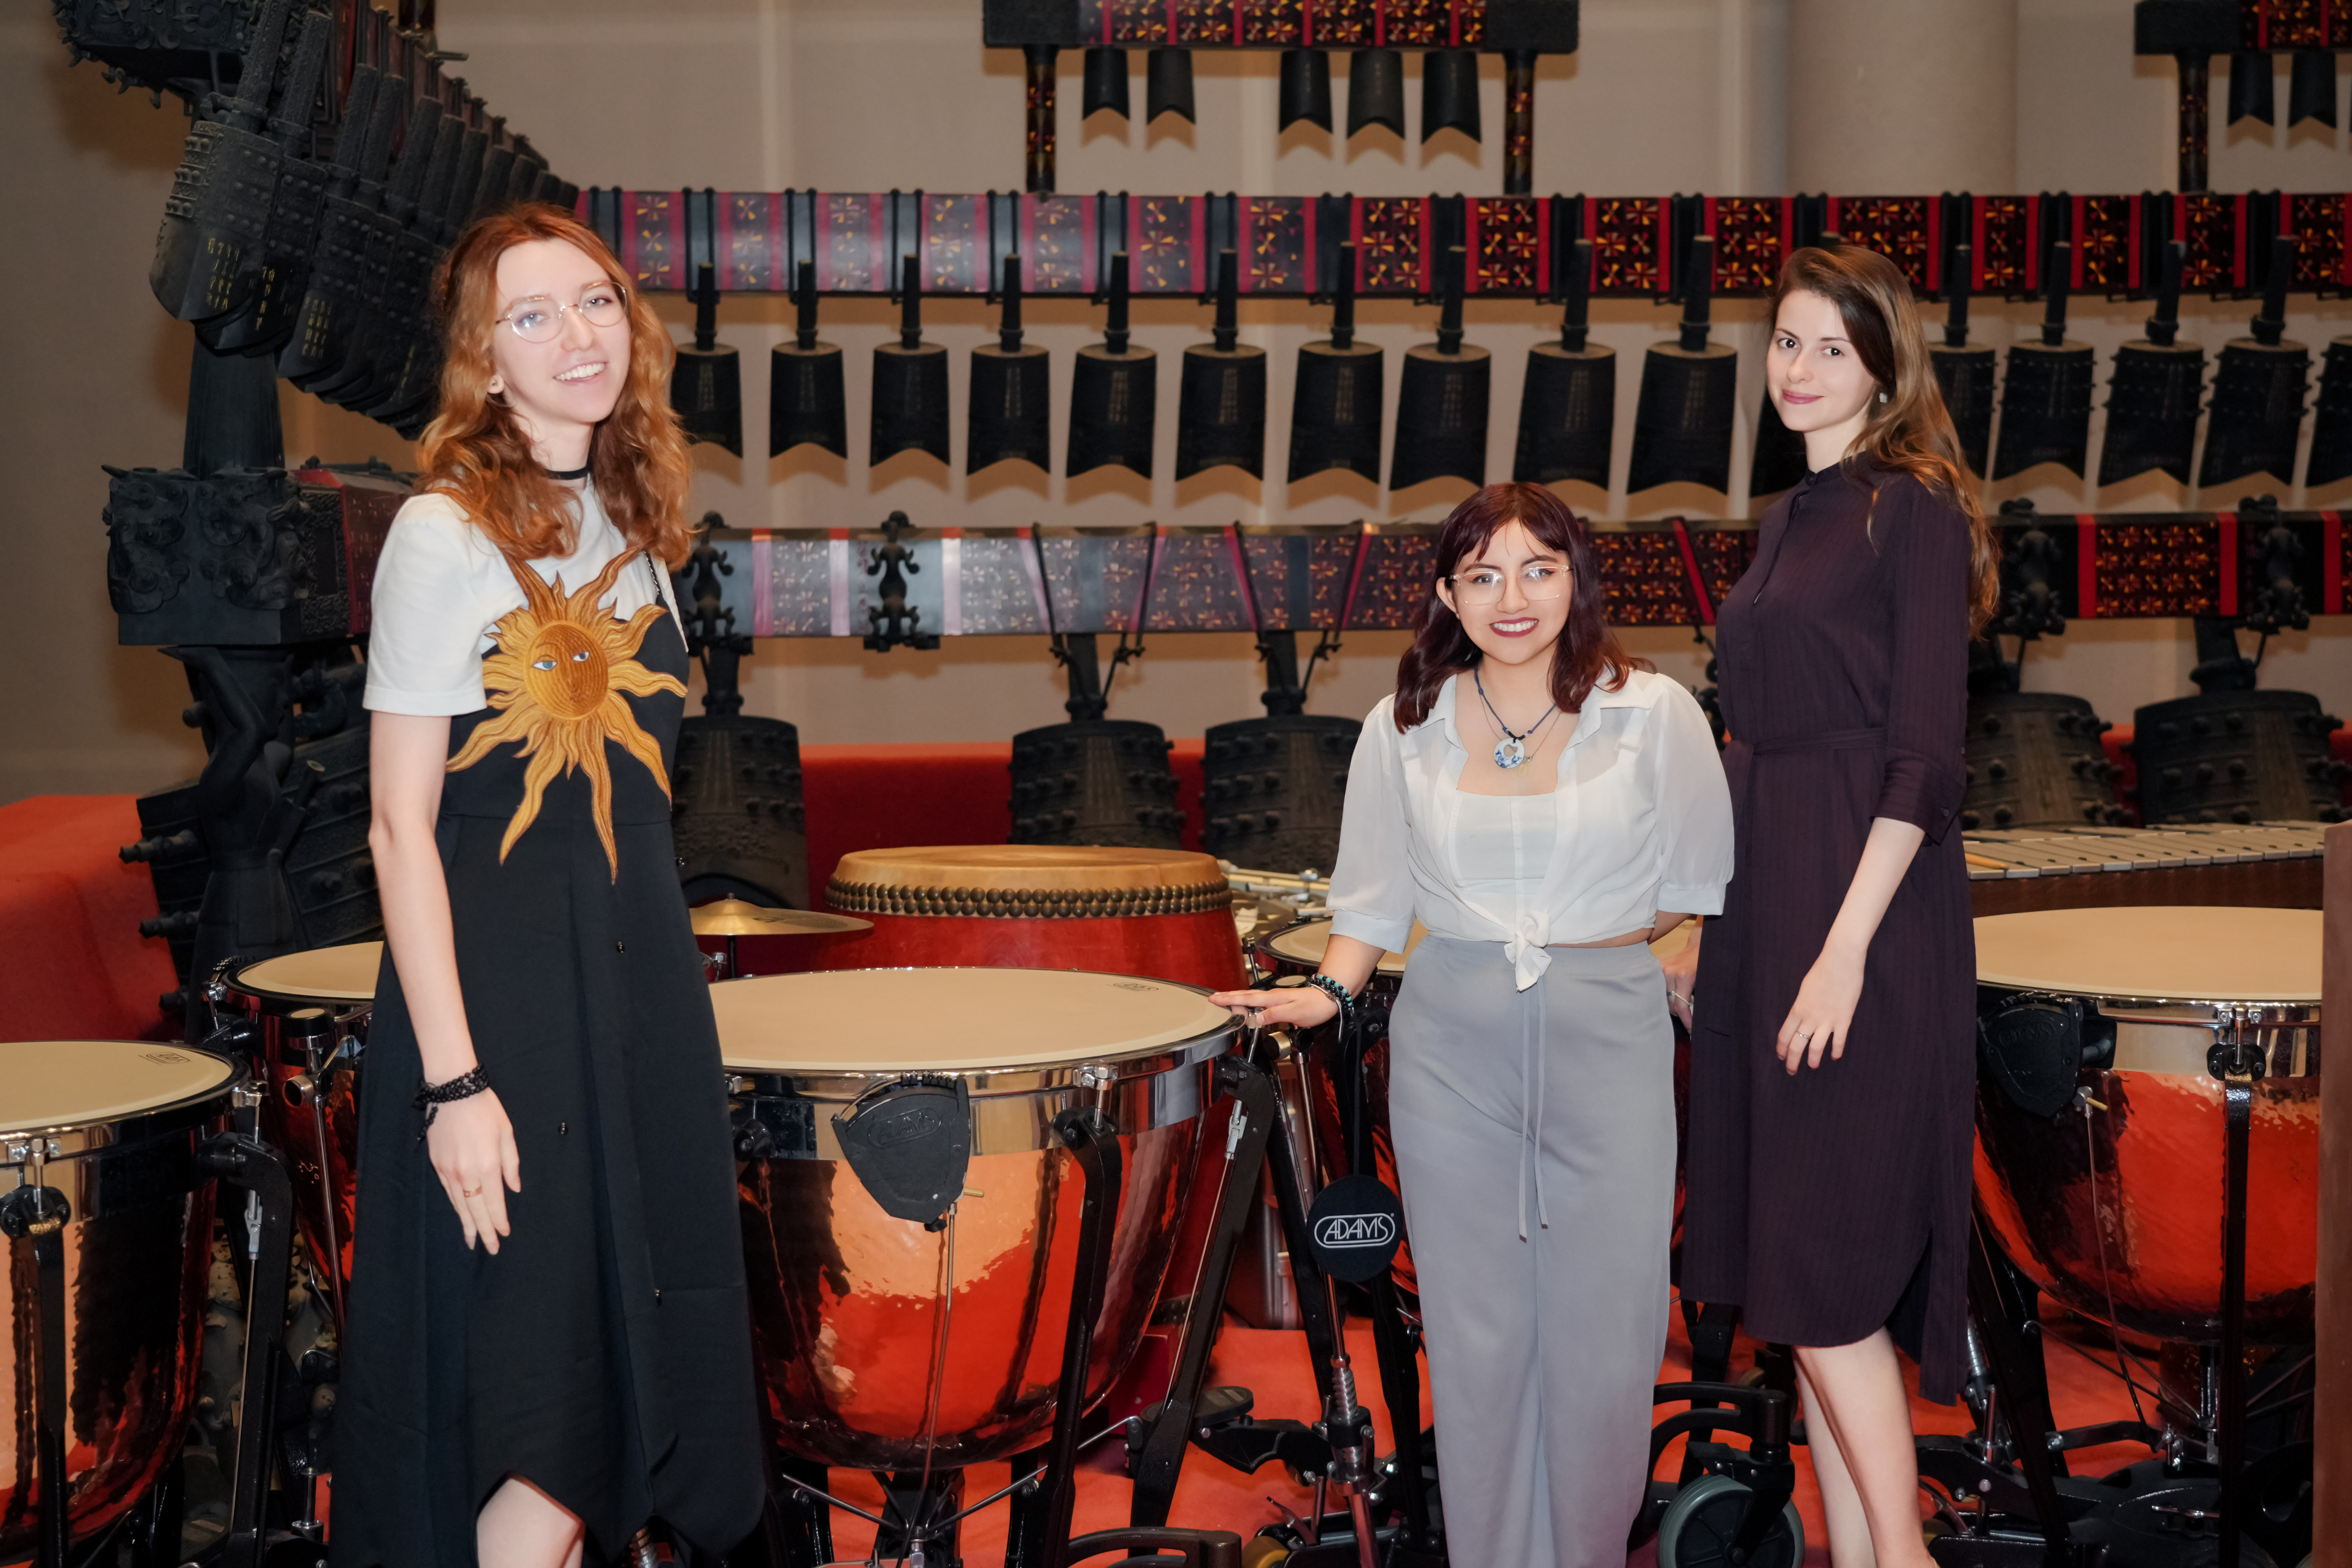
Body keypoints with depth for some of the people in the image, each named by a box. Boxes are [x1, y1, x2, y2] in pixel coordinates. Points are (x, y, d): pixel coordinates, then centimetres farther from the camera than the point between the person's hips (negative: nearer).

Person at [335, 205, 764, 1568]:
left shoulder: (634, 522, 10)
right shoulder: (445, 534, -12)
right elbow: (400, 829, -14)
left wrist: (662, 977, 14)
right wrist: (452, 1081, -19)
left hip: (641, 969, 7)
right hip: (498, 981, -7)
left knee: (627, 1364, 13)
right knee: (535, 1409, -2)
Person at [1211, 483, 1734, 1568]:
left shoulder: (1654, 714, -1)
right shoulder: (1403, 727, 4)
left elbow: (1700, 888, 8)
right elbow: (1377, 895, 12)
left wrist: (1604, 941, 1)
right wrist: (1330, 990, -2)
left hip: (1607, 1035, -1)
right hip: (1450, 1042, 1)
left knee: (1607, 1337, 1)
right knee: (1477, 1335, 6)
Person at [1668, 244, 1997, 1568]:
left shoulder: (1914, 509, -8)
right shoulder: (1792, 518, 16)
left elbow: (1925, 754, -15)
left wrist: (1846, 945, -21)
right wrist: (1714, 931, 18)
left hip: (1864, 907, -8)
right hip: (1766, 903, 8)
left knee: (1821, 1259, -7)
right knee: (1798, 1264, 11)